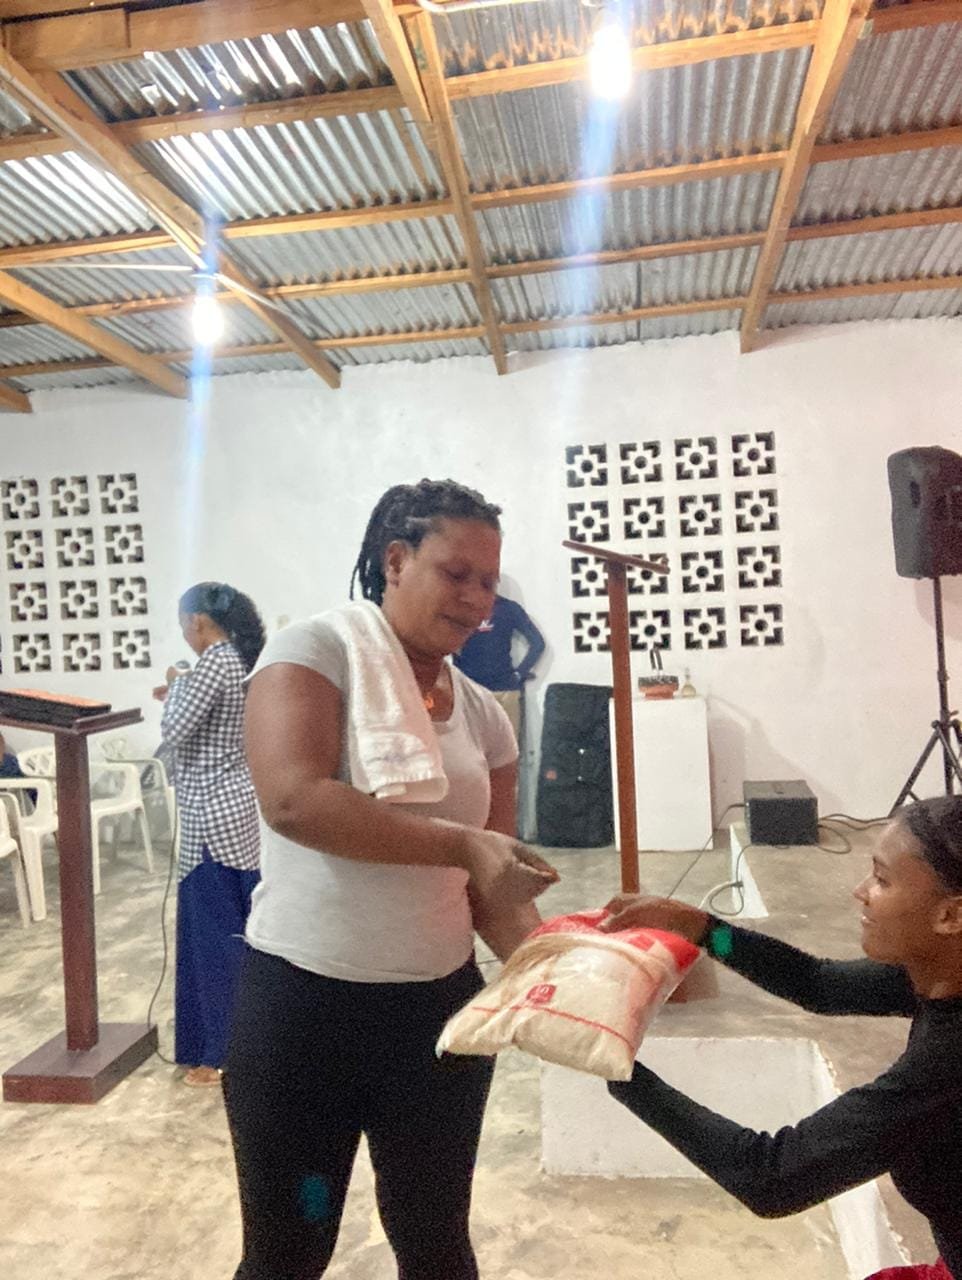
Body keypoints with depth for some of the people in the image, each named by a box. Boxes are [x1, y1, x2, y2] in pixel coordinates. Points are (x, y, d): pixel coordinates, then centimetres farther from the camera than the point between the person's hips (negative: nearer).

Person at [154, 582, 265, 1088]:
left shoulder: (213, 664, -17)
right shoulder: (245, 661, 11)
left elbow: (174, 733, -16)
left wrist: (174, 687, 0)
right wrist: (180, 696, 15)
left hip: (215, 815, -9)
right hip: (244, 808, 9)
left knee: (216, 934, 1)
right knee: (244, 929, 17)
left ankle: (224, 1053, 12)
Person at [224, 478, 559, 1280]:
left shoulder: (482, 713, 5)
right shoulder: (318, 650, -10)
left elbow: (491, 878, 8)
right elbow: (293, 799, -26)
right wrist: (462, 844, -27)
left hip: (441, 1003, 5)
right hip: (303, 1002, -4)